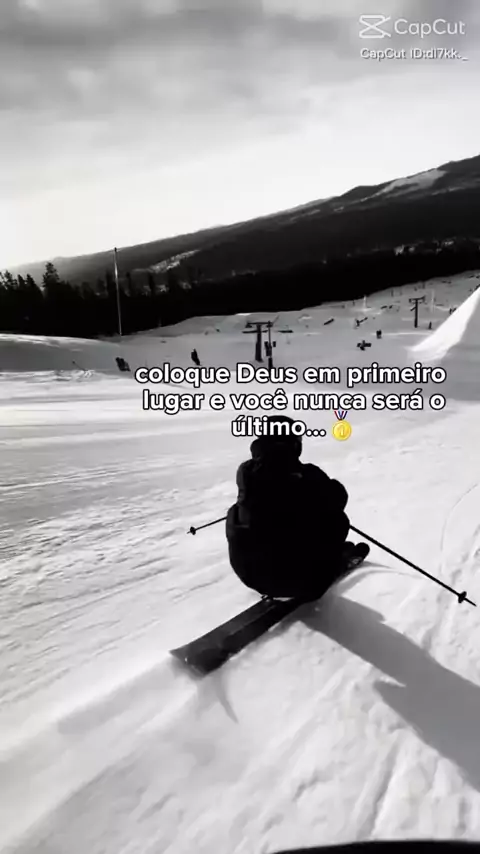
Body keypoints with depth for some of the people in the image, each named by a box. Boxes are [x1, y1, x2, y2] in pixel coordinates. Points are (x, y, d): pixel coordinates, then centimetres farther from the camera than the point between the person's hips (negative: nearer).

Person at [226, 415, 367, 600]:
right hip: (295, 576, -4)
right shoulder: (306, 476, -18)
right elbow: (338, 498, 0)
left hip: (247, 571, 4)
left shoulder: (245, 472, -7)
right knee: (336, 518, 12)